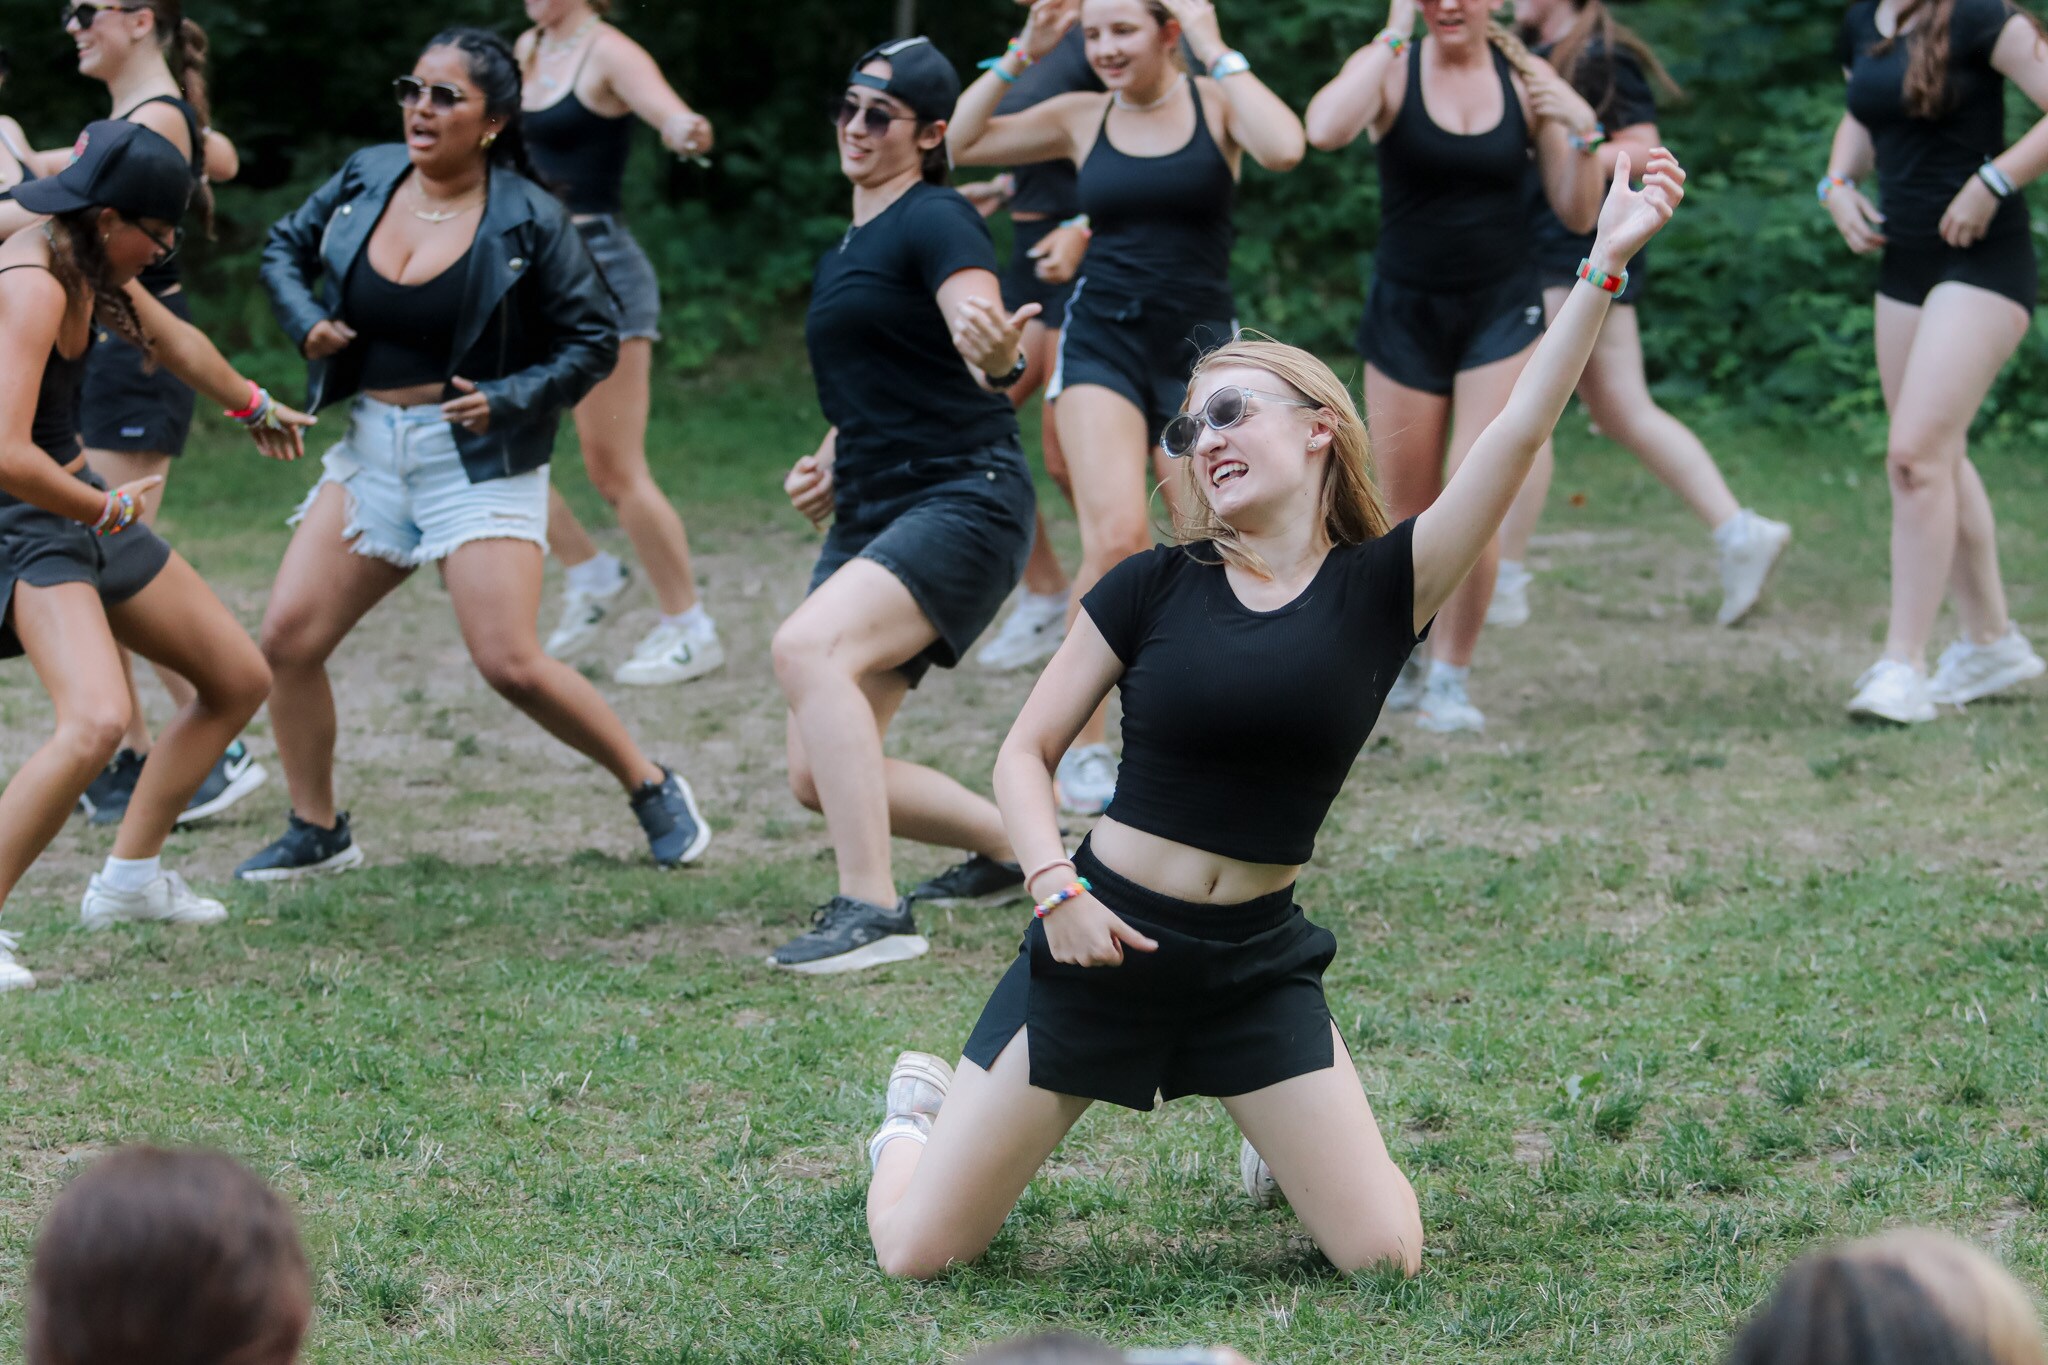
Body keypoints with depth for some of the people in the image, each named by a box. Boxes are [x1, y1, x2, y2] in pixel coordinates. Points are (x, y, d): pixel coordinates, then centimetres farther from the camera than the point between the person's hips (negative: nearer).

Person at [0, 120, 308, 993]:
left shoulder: (89, 262, 4)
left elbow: (174, 340, 26)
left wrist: (251, 404, 44)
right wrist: (109, 509, -19)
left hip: (77, 503, 10)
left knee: (240, 682, 16)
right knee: (96, 721, -32)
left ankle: (130, 878, 28)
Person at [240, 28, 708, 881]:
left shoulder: (527, 222, -11)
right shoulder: (366, 180, 1)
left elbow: (593, 339, -4)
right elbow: (285, 247, 18)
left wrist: (509, 401, -17)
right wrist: (306, 322, -1)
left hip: (478, 455, -5)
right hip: (371, 446, 5)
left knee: (511, 665, -14)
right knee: (287, 637, -4)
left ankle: (652, 790, 8)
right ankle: (317, 832, 13)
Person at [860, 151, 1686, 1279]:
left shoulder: (1380, 590, -2)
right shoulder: (1153, 589, -2)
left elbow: (1518, 433, -12)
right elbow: (1026, 752, 3)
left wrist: (1605, 264, -20)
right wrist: (1055, 890, -14)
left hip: (1257, 962, 1)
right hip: (1103, 941, -1)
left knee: (1385, 1256, -6)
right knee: (915, 1252, -3)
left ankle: (1278, 1137, 27)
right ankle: (921, 1112, 34)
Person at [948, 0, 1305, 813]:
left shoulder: (1215, 102, -1)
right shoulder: (1080, 120, 5)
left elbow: (1284, 150, -22)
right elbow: (959, 141, 0)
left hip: (1200, 347, 0)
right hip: (1102, 342, 0)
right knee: (1116, 538, -19)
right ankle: (1083, 744, -10)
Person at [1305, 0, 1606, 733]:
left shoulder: (1527, 81, 0)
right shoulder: (1390, 69, -6)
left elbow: (1577, 216, 3)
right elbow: (1327, 129, -30)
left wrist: (1583, 134, -14)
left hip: (1500, 313, 0)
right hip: (1406, 311, 0)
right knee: (1408, 515, 8)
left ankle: (1450, 679, 2)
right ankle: (1402, 663, 31)